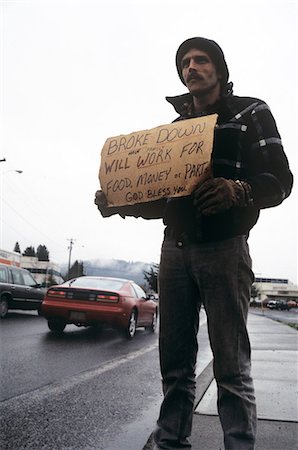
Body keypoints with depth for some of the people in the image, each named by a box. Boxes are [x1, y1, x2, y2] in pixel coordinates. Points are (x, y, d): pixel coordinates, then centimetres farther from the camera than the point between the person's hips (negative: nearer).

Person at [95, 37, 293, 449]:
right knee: (175, 362, 5)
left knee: (231, 365, -4)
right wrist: (120, 204, 3)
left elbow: (279, 180, -4)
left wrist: (238, 190, -25)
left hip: (224, 247, -4)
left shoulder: (251, 113, 8)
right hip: (175, 248, 5)